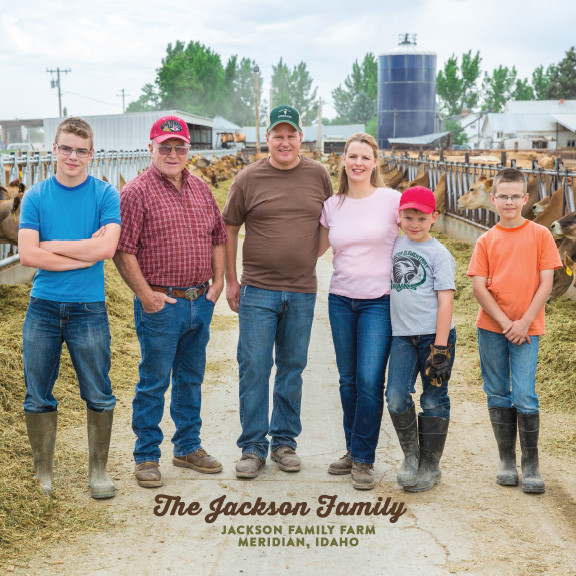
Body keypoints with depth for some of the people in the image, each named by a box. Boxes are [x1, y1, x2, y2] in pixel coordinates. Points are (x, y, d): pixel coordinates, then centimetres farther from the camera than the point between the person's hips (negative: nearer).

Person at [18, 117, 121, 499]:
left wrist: (51, 245, -11)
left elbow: (107, 247, -16)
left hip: (89, 309, -1)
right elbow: (27, 255, -8)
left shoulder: (106, 195, -1)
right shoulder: (36, 196, 3)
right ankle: (43, 474, 23)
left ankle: (99, 470, 23)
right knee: (38, 397, 8)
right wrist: (85, 254, -12)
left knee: (99, 396, 6)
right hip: (43, 308, 2)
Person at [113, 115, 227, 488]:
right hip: (161, 304, -6)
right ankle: (147, 457, 14)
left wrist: (218, 280, 7)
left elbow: (218, 237, 18)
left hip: (201, 301, 6)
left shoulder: (201, 189, 11)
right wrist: (145, 294, -15)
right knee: (154, 383, 2)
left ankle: (188, 447, 30)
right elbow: (123, 250, -12)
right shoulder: (137, 191, -8)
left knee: (191, 379, 16)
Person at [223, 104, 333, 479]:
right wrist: (231, 280, 6)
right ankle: (253, 447, 11)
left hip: (302, 291, 2)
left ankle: (285, 441, 23)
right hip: (257, 290, -2)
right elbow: (229, 229, 6)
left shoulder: (319, 175, 3)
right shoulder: (248, 179, -2)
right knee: (254, 368, -1)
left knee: (293, 368, 10)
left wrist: (309, 258, 8)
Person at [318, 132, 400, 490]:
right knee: (348, 380, 10)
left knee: (370, 379, -9)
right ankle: (353, 450, 25)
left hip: (379, 301, -4)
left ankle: (364, 459, 5)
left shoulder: (392, 200, -3)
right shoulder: (332, 206, 7)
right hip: (341, 299, 4)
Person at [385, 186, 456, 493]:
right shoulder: (395, 245, 12)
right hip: (401, 335, 3)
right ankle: (410, 455, 12)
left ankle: (430, 466, 16)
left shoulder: (439, 254, -3)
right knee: (396, 398, -10)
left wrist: (440, 347, -13)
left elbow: (446, 301, -7)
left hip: (435, 333, -3)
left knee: (434, 401, 4)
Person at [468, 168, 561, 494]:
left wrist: (524, 322, -9)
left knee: (525, 397, -7)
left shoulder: (540, 235, 2)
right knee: (498, 395, 7)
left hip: (526, 329, -2)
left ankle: (531, 464, 8)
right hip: (491, 327, 2)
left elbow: (546, 283, -2)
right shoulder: (486, 240, 5)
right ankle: (507, 460, 19)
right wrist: (504, 322, -9)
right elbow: (479, 287, 0)